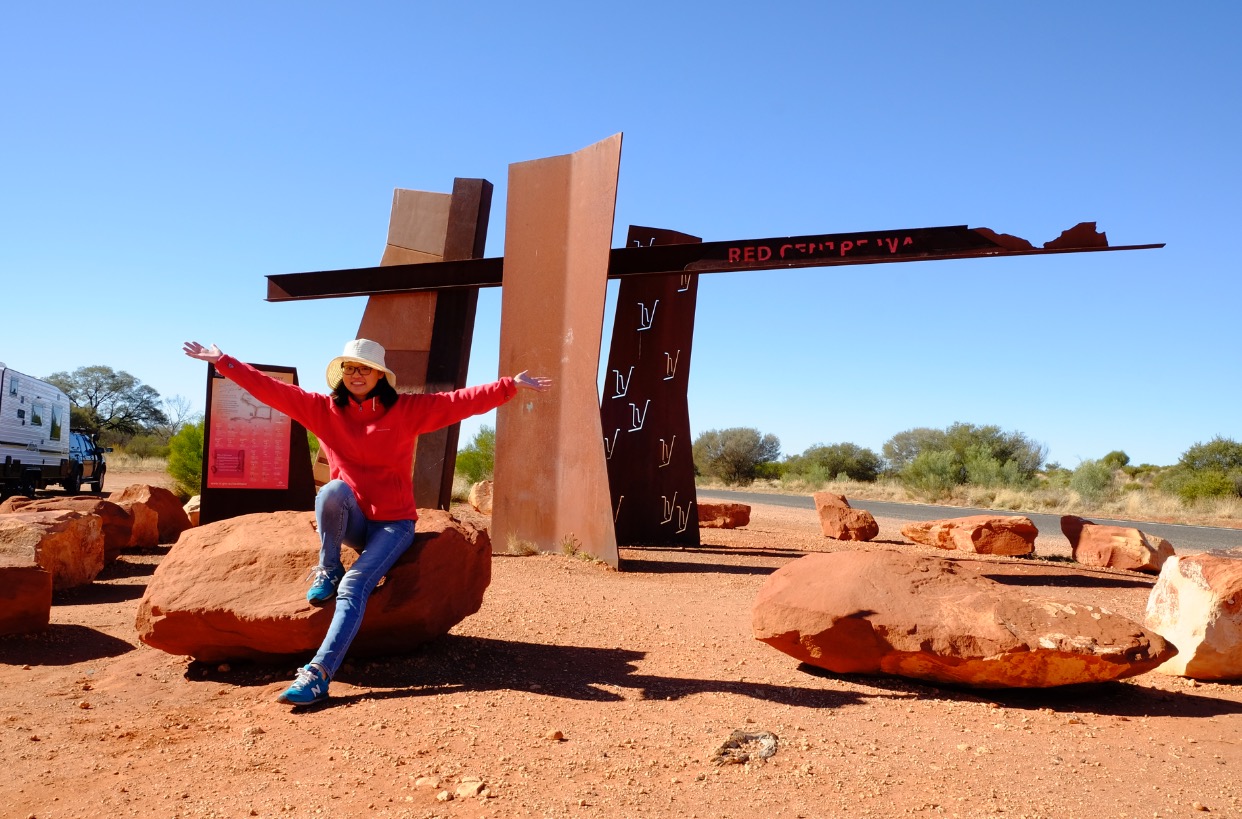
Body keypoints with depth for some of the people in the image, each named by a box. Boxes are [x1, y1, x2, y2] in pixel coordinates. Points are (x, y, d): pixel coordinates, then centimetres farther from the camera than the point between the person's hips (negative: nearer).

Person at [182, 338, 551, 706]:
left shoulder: (406, 409, -5)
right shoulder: (323, 409, 2)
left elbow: (461, 401, -12)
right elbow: (272, 389, 0)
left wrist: (511, 385, -22)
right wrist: (222, 361, -6)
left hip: (393, 523, -2)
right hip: (350, 521, 2)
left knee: (354, 587, -24)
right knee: (333, 489, -32)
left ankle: (318, 674, -29)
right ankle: (327, 571, -10)